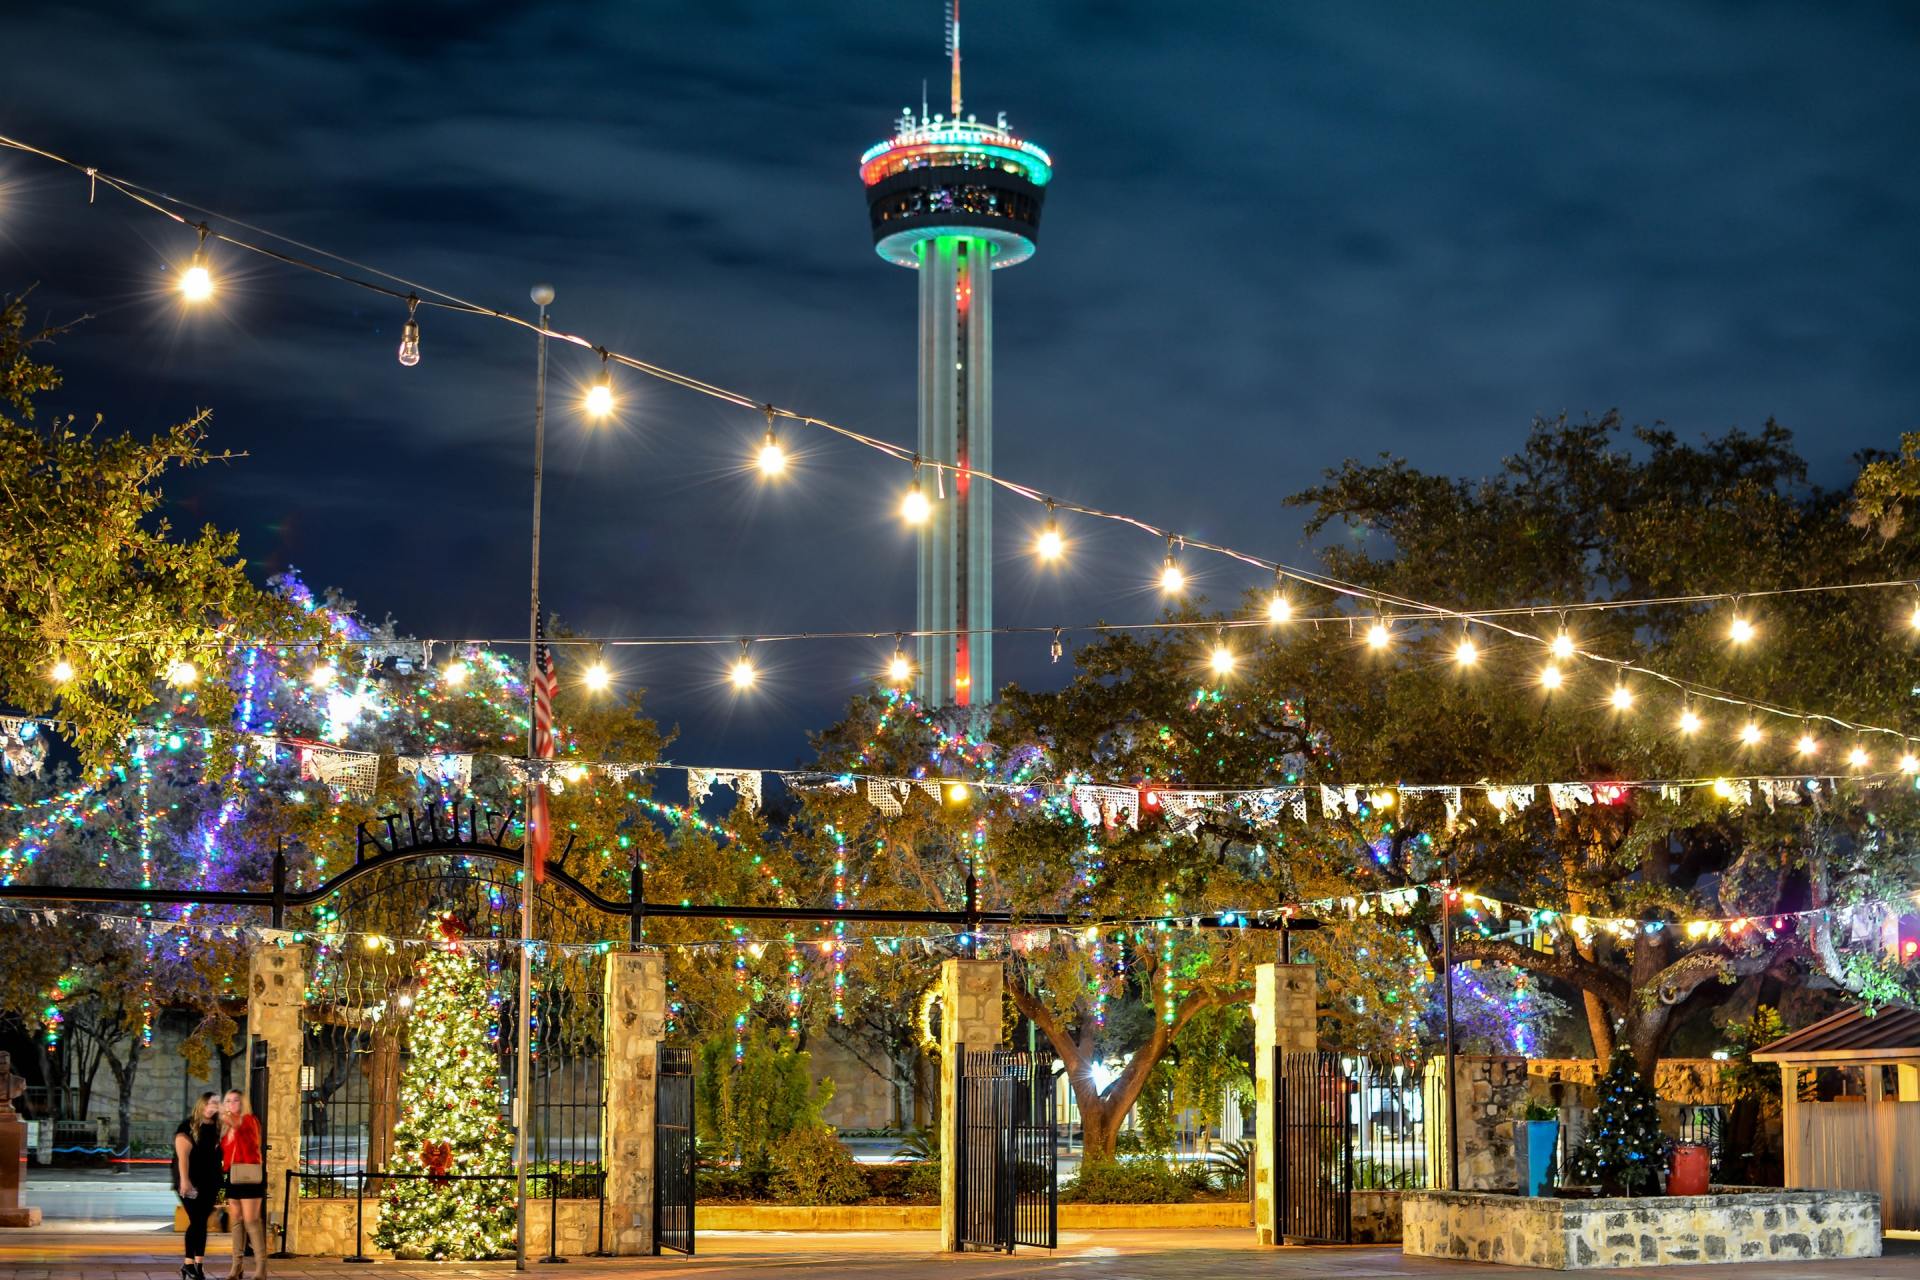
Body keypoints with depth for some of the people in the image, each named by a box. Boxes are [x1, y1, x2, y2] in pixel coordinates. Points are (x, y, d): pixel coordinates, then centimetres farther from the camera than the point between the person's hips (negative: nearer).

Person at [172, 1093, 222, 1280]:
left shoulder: (216, 1129, 12)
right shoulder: (189, 1126, -5)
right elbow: (183, 1155, -13)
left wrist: (218, 1185, 9)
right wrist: (184, 1180, -22)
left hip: (210, 1184, 5)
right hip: (192, 1184, -5)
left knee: (202, 1222, 5)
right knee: (197, 1221, -11)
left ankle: (198, 1264, 6)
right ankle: (188, 1264, -5)